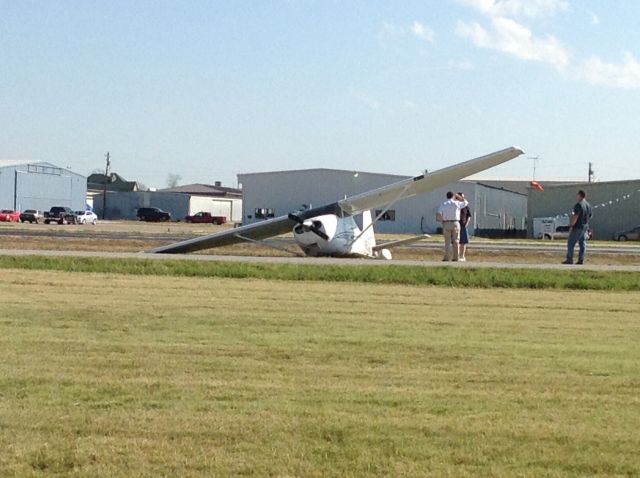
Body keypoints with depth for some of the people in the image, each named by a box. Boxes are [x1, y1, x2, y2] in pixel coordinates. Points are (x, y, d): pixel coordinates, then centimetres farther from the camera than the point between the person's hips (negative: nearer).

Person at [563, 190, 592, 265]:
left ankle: (569, 259, -6)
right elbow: (590, 216, 18)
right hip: (585, 227, 8)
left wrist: (572, 224, -15)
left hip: (577, 227, -8)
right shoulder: (588, 205, 12)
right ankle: (581, 260, 4)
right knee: (582, 244, 7)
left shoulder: (578, 205, -15)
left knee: (571, 243, -3)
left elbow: (575, 216, -21)